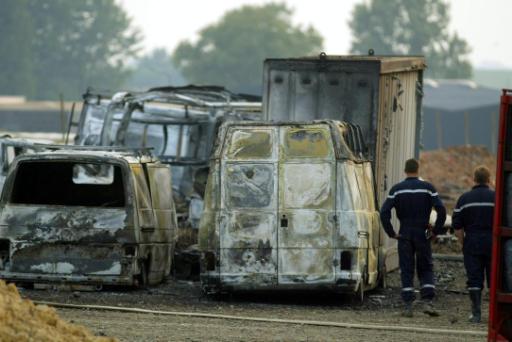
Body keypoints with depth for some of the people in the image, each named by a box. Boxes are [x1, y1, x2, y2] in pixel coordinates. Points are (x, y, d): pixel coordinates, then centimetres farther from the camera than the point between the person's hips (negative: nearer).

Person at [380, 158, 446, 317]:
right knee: (426, 269, 10)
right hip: (422, 235, 0)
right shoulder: (427, 188, -2)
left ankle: (408, 306, 0)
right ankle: (427, 302, -4)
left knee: (406, 270, 5)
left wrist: (391, 233, -2)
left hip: (404, 236, 0)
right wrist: (436, 231, -3)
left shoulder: (397, 189, 0)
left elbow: (384, 212, -8)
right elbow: (441, 210, -11)